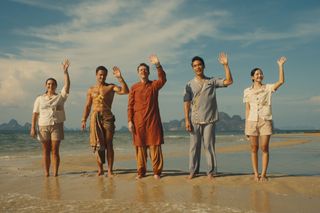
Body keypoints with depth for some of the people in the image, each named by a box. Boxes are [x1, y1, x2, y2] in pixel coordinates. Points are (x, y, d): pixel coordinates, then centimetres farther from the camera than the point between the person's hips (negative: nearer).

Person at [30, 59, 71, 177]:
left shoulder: (60, 97, 7)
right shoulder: (40, 99, 9)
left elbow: (67, 85, -8)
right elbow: (35, 114, 5)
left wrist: (65, 71, -17)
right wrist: (33, 128, -3)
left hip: (57, 126, -1)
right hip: (43, 126, 1)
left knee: (55, 151, -2)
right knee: (46, 151, 3)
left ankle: (55, 172, 1)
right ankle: (46, 173, 6)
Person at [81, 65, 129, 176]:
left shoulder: (111, 87, 6)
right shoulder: (91, 90, 14)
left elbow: (125, 91, -10)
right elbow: (87, 106, 15)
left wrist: (120, 78, -18)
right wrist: (84, 120, 7)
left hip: (107, 117, -2)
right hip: (95, 117, 2)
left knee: (108, 144, -4)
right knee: (97, 144, 3)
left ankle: (110, 170, 0)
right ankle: (100, 169, 12)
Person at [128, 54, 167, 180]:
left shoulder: (154, 85, 7)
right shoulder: (134, 88, 8)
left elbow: (163, 79, -16)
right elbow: (130, 105, 5)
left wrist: (158, 65, -29)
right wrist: (129, 121, -3)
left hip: (153, 120, -1)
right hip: (138, 121, 1)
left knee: (155, 146, -2)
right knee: (140, 147, 4)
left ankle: (157, 172, 4)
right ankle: (141, 172, 12)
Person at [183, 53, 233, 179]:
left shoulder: (212, 81, 8)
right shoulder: (190, 85, 7)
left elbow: (229, 81, -3)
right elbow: (186, 103, 2)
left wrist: (225, 65, -9)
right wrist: (186, 120, -6)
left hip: (209, 120, 0)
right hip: (195, 120, 1)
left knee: (209, 145, 0)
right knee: (194, 145, 3)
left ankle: (211, 171, 7)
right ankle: (193, 171, 12)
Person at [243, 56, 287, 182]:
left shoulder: (268, 88, 7)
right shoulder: (247, 91, 9)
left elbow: (281, 81, -10)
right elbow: (247, 109, 8)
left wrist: (280, 65, -12)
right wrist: (246, 125, 3)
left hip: (265, 121, -1)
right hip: (252, 121, 1)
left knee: (264, 148, -4)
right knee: (254, 148, 2)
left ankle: (263, 174, 3)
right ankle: (256, 174, 7)